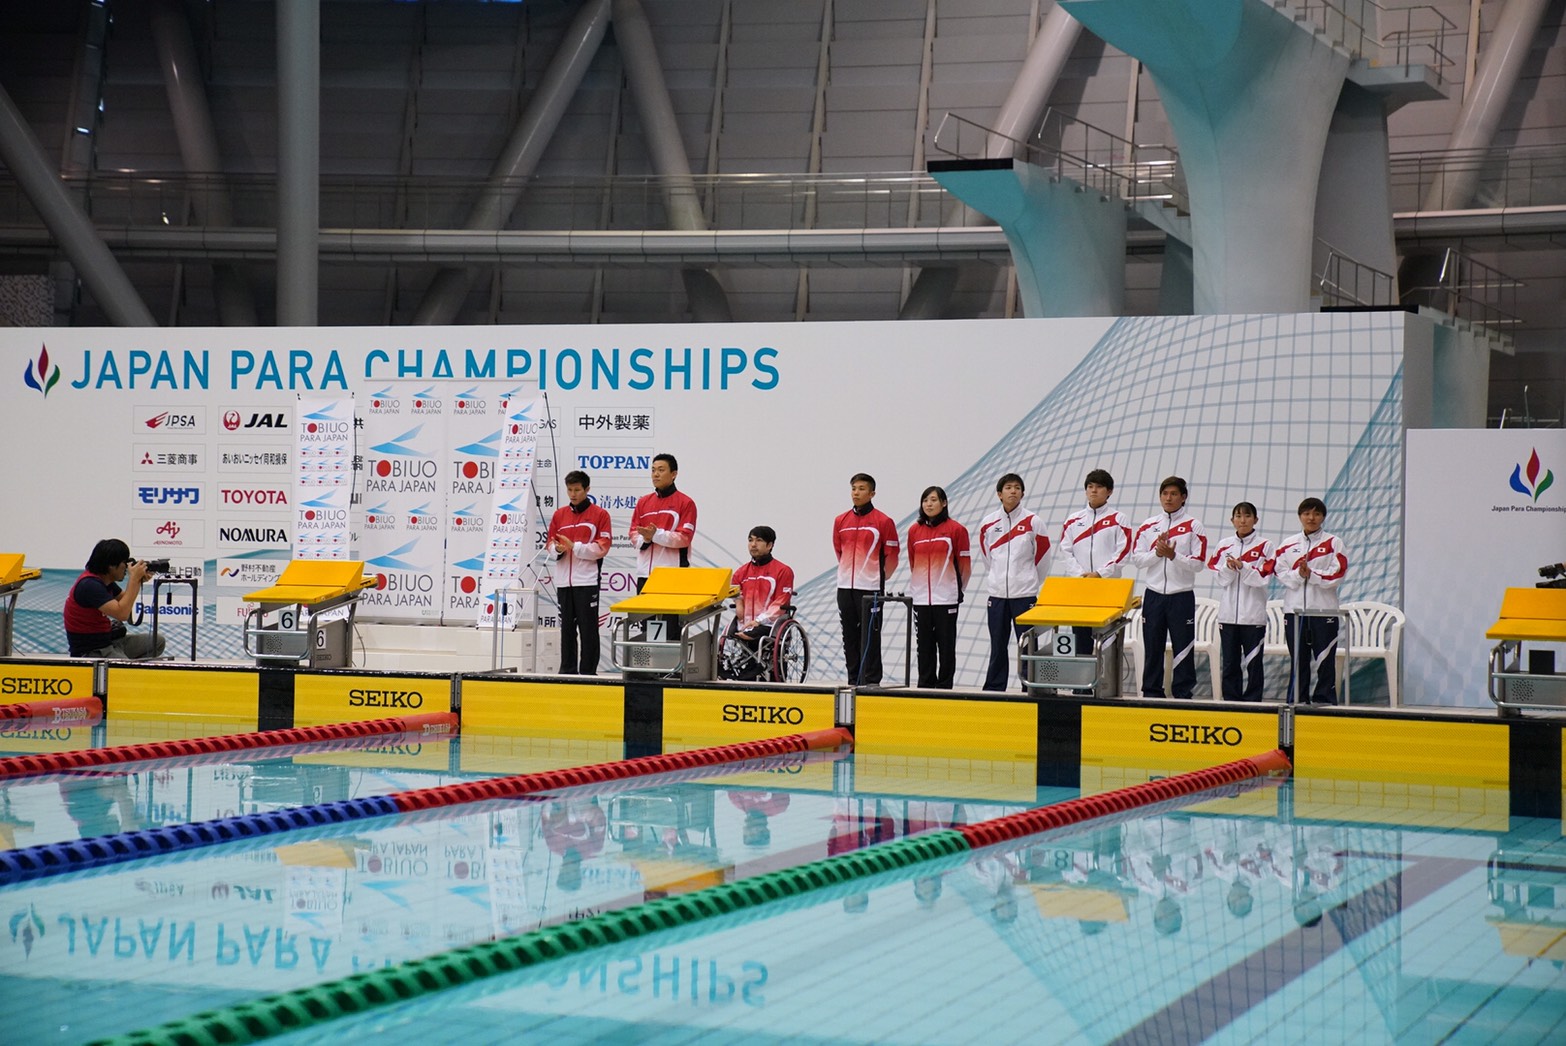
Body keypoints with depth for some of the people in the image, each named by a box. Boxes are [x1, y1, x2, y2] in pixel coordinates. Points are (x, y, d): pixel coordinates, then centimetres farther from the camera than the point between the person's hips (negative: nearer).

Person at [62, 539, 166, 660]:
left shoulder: (105, 580, 7)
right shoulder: (89, 585, -22)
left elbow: (125, 600, 22)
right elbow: (122, 614, -29)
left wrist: (139, 580, 5)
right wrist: (134, 578, -21)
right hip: (90, 653, -10)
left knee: (157, 642, 11)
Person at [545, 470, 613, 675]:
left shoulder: (600, 514, -1)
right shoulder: (559, 514, 12)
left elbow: (602, 547, -7)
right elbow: (550, 542, 13)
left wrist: (574, 546, -14)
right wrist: (558, 548, -9)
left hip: (587, 579, -4)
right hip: (564, 579, 4)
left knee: (588, 627, -2)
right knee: (567, 626, 9)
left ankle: (588, 671, 3)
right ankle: (567, 670, 16)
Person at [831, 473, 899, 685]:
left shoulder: (883, 521, -5)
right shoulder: (841, 521, 9)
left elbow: (891, 556, 0)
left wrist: (878, 577, 7)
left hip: (871, 588, -5)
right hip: (845, 587, 5)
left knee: (870, 635, -8)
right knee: (850, 636, 8)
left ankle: (871, 681, -5)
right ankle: (854, 680, 15)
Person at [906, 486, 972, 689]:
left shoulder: (956, 529, -4)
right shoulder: (914, 530, 7)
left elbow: (965, 565, 1)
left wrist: (957, 589, 8)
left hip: (946, 598, -3)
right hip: (920, 598, 4)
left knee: (946, 645, 0)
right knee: (924, 645, 7)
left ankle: (944, 686, 6)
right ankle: (925, 686, 14)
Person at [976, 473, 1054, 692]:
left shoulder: (1033, 522, -2)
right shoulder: (988, 524, 5)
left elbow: (1043, 555, 4)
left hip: (1025, 594, -2)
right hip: (997, 593, 3)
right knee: (998, 645, 8)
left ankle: (1030, 689, 2)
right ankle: (994, 689, 14)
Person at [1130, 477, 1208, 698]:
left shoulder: (1193, 526, 0)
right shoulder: (1148, 526, 9)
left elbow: (1199, 563, -6)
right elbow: (1137, 558, 4)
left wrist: (1173, 556, -18)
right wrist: (1157, 553, -11)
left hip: (1182, 595, -3)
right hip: (1153, 595, 3)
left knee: (1183, 649, -1)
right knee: (1152, 648, 7)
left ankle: (1183, 694, 5)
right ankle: (1151, 693, 14)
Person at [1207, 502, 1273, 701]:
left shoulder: (1264, 546, 1)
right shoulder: (1224, 546, 10)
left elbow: (1262, 578, -8)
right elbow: (1222, 579, 5)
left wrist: (1241, 566, -20)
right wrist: (1229, 568, -14)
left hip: (1253, 615, -3)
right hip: (1228, 613, 3)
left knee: (1253, 663, 0)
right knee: (1229, 664, 6)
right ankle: (1231, 701, 12)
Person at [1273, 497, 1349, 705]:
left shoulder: (1333, 543, 3)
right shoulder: (1288, 545, 11)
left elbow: (1337, 573, -7)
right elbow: (1280, 573, 4)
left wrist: (1311, 573, -15)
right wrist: (1298, 574, -13)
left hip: (1324, 609, -2)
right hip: (1294, 609, 3)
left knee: (1325, 660, -2)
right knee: (1298, 660, 8)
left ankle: (1324, 701, 3)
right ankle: (1296, 702, 13)